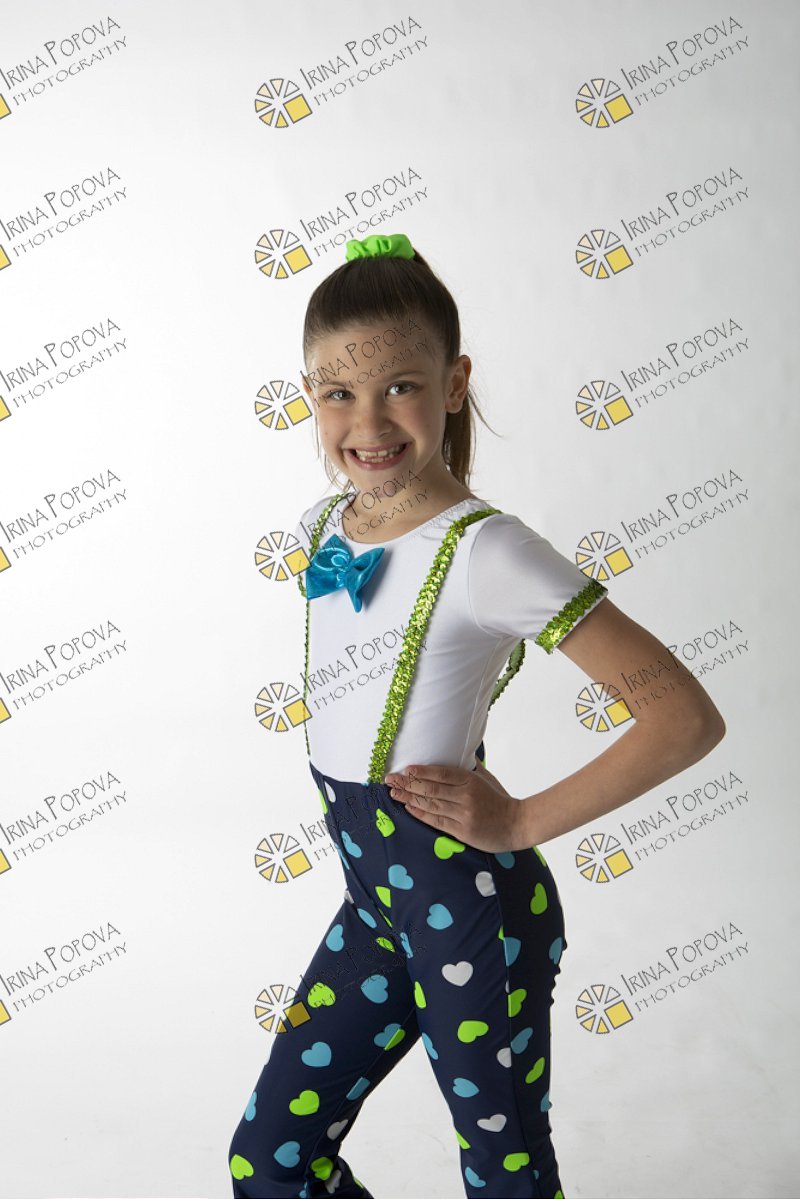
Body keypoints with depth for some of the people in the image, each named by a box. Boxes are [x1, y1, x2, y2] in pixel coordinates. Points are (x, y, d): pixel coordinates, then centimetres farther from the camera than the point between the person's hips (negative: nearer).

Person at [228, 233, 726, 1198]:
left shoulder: (485, 553, -21)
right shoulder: (322, 530, 0)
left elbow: (688, 718, -22)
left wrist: (521, 822, -17)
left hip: (471, 910, -6)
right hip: (373, 902, 7)